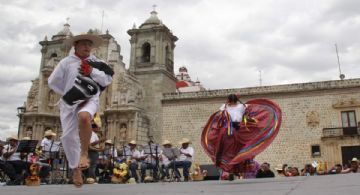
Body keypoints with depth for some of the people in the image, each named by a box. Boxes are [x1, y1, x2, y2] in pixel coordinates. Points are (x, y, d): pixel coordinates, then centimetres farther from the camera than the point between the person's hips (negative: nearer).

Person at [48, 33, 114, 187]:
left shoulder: (96, 62, 5)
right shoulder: (66, 62, 0)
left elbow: (108, 79, 0)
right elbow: (52, 82, 3)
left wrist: (92, 73, -12)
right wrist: (67, 94, 0)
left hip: (89, 100, -1)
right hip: (69, 103, 1)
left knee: (84, 116, -37)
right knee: (68, 136, 2)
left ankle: (84, 154, -21)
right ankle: (75, 169, 22)